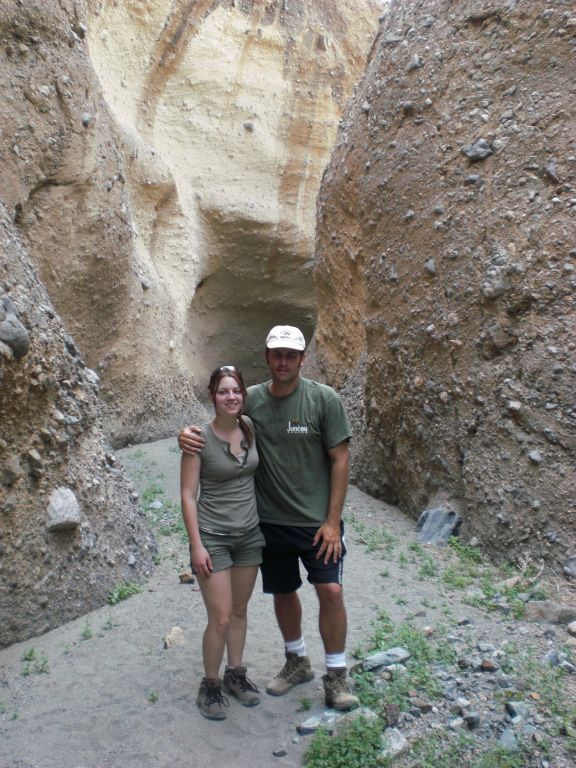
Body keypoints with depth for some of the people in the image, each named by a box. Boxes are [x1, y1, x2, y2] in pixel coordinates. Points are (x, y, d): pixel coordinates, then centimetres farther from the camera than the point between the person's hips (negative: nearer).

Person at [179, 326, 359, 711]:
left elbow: (340, 459, -9)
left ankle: (336, 675, 17)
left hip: (317, 520, -3)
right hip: (270, 519, 3)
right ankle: (297, 662, 39)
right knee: (283, 592, 16)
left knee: (331, 591, -5)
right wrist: (188, 433, -16)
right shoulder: (251, 399, -4)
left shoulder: (324, 399, -11)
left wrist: (332, 521, -12)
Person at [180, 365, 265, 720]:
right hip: (213, 537, -4)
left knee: (240, 610, 17)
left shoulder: (250, 427, -3)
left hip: (249, 533, 5)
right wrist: (197, 545, -14)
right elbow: (188, 495, -12)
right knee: (220, 619, 0)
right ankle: (211, 685, 23)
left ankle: (236, 674, 36)